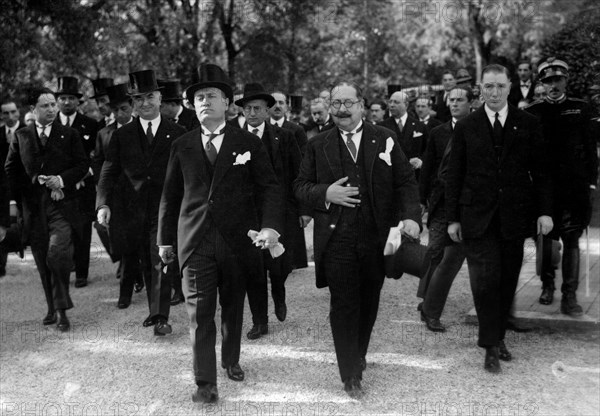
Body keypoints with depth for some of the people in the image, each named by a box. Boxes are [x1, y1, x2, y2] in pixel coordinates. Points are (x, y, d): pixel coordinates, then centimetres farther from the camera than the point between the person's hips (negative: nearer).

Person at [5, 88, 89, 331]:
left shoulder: (69, 135, 6)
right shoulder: (21, 137, 10)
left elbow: (82, 165, 3)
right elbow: (10, 170, 13)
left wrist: (62, 180, -12)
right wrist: (19, 198, 4)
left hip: (62, 205, -2)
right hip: (34, 208, 3)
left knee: (57, 254, -18)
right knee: (43, 262, 7)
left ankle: (62, 309, -6)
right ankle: (52, 308, 20)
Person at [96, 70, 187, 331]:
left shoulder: (178, 134, 4)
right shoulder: (121, 136, 7)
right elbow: (108, 172, 3)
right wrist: (103, 203, -11)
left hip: (165, 209, -2)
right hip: (130, 208, 2)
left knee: (160, 261, -7)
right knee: (129, 257, 15)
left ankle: (160, 317, -4)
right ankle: (126, 290, 42)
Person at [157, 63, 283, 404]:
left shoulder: (249, 143, 1)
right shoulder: (182, 146, 7)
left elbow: (269, 187, -3)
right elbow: (170, 196, 11)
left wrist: (271, 225, -18)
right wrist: (166, 239, 11)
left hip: (237, 240, 0)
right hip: (196, 241, 0)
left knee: (233, 308, 14)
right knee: (200, 312, -4)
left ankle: (231, 360, 37)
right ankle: (205, 382, 2)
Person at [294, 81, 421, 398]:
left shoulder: (385, 140, 4)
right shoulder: (317, 145, 5)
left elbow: (405, 181, 1)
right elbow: (300, 186, 7)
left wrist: (410, 216, -14)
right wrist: (324, 193, -13)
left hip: (377, 237, 1)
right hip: (336, 239, -1)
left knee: (369, 303, 14)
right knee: (343, 306, -1)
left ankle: (358, 356, 37)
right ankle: (350, 376, 9)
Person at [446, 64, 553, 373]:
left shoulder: (528, 125, 6)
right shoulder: (466, 127, 5)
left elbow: (540, 171, 7)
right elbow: (454, 175, 6)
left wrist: (544, 211, -1)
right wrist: (452, 218, 2)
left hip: (514, 216, 1)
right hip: (477, 217, -1)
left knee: (507, 281, 7)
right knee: (485, 279, -9)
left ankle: (496, 337, 22)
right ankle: (492, 345, 0)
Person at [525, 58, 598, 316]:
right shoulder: (533, 112, 5)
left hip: (575, 185, 0)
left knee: (571, 240, -2)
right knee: (546, 238, 6)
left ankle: (569, 297, 0)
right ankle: (547, 285, 23)